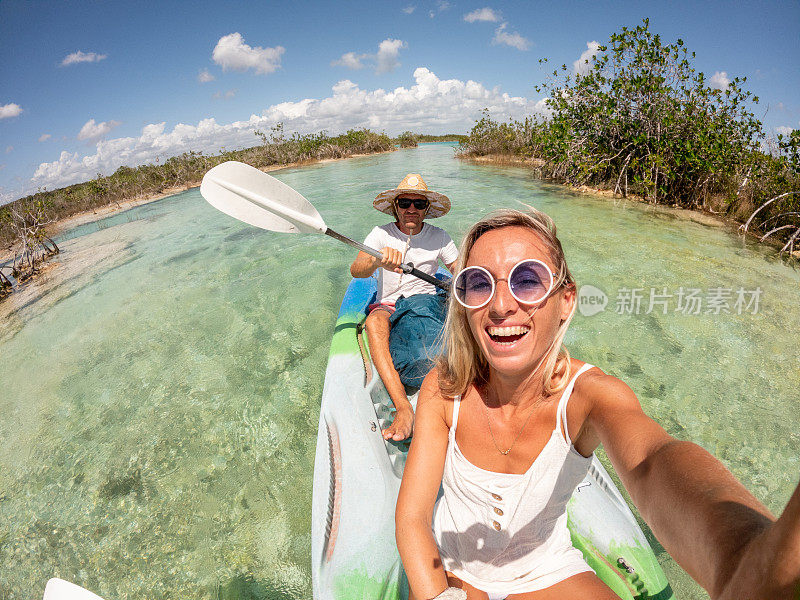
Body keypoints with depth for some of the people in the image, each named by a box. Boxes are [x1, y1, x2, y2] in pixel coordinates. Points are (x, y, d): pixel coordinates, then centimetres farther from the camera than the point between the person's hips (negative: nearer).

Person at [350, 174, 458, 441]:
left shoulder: (439, 237, 4)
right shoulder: (381, 234, -3)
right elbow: (355, 270, -19)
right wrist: (378, 262, -42)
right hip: (388, 306, -2)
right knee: (374, 322, -36)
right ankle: (403, 409, -45)